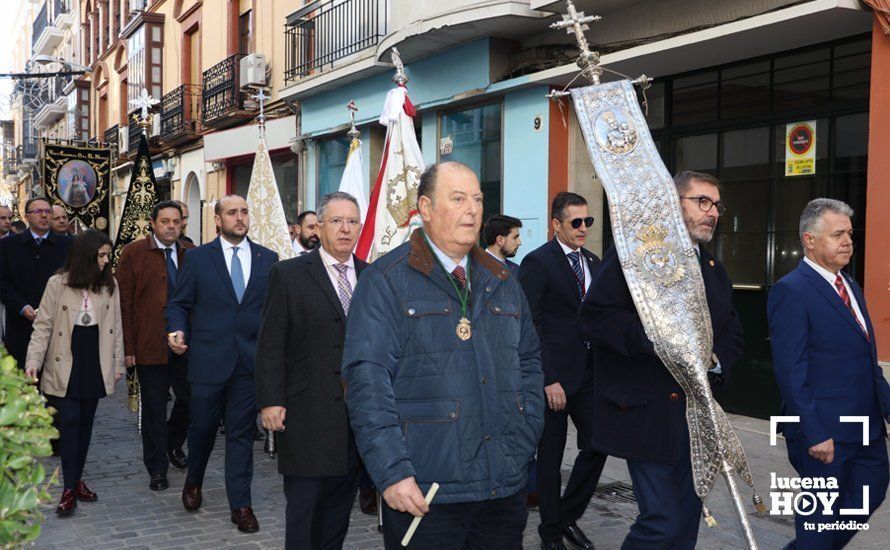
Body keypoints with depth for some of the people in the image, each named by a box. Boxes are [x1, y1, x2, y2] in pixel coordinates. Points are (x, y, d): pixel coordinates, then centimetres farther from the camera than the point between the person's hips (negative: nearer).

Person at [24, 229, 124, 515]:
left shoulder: (110, 285, 2)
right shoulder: (57, 284, -5)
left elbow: (115, 327, 7)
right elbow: (43, 326, -4)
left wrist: (117, 363, 8)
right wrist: (33, 360, -14)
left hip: (95, 365, 3)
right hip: (65, 366, -3)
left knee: (85, 423, 9)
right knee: (70, 422, -6)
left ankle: (77, 479, 20)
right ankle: (69, 489, -1)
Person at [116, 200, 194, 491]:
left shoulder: (191, 254, 7)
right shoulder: (133, 254, -2)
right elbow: (125, 303, -4)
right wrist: (128, 347, -9)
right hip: (149, 344, -3)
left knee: (189, 399, 8)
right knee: (154, 408, 5)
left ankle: (173, 445, 36)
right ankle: (157, 469, 18)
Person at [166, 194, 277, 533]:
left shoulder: (268, 259, 5)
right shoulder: (197, 257, 2)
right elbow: (179, 304, 5)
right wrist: (178, 330, -14)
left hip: (251, 360, 1)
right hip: (208, 358, -1)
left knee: (242, 433, 6)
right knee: (202, 426, 12)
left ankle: (240, 504, 15)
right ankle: (194, 482, 40)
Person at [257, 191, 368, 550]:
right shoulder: (289, 274, -2)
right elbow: (271, 344, -4)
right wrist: (270, 401, -10)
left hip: (360, 413, 4)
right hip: (308, 413, -4)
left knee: (340, 504, 13)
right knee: (304, 504, 2)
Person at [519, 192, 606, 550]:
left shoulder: (593, 263, 12)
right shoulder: (537, 262, -9)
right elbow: (531, 326, -13)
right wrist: (548, 380, -17)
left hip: (590, 371, 6)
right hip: (554, 375, -6)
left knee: (596, 446, 6)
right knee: (550, 455, 6)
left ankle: (569, 516, 26)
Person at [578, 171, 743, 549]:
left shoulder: (714, 271, 18)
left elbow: (733, 334, 20)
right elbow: (594, 316, -16)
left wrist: (716, 360, -3)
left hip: (698, 414, 8)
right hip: (647, 415, -7)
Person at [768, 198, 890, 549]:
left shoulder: (850, 286, 13)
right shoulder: (791, 292, -15)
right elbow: (791, 371, -19)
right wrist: (814, 434, -21)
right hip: (825, 430, -9)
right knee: (822, 511, 5)